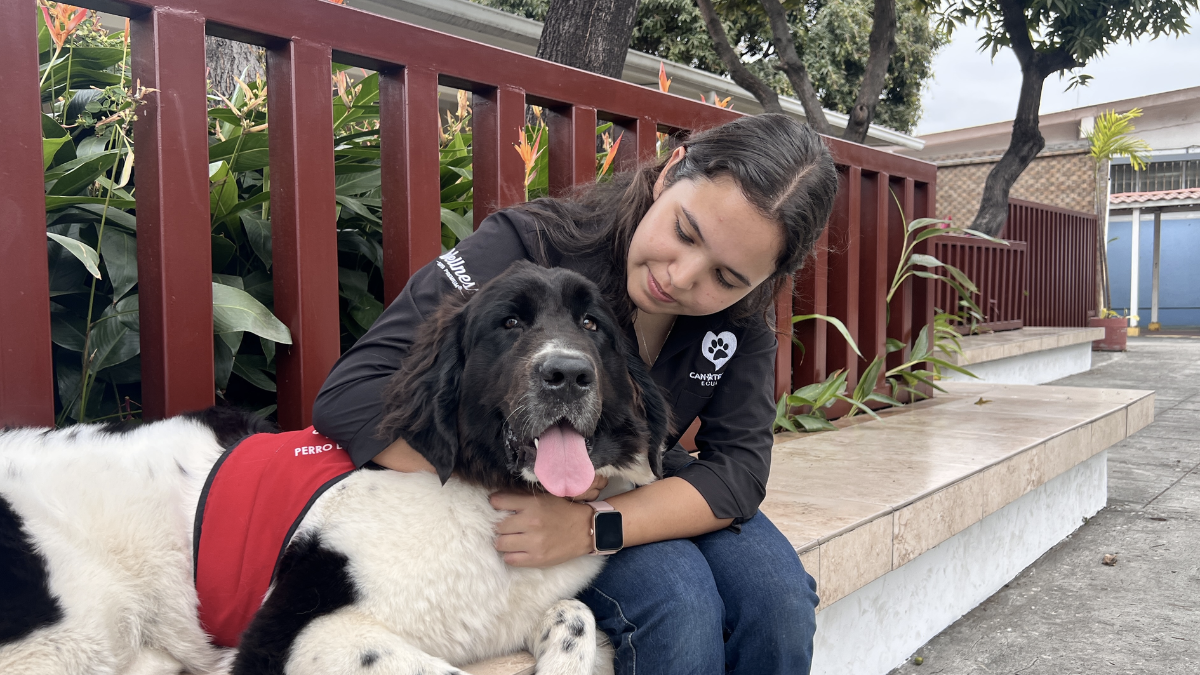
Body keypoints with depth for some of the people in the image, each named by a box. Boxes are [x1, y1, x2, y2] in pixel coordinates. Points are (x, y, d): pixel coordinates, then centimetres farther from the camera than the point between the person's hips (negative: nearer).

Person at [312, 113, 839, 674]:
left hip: (644, 494, 5)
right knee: (676, 598, -31)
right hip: (518, 504, -4)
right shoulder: (531, 245, -27)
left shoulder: (743, 317, -14)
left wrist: (593, 525, -36)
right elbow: (350, 395, -29)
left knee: (781, 594, -19)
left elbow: (739, 467, -19)